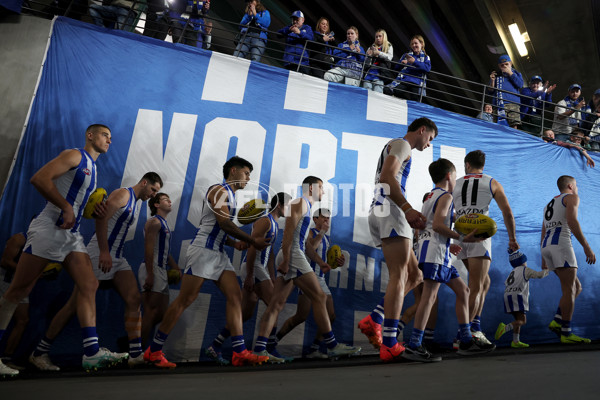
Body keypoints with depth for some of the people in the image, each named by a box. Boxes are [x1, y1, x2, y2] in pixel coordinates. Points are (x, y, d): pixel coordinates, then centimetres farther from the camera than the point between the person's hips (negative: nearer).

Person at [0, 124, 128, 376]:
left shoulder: (92, 168, 23)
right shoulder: (74, 155, -3)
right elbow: (39, 178, -16)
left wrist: (96, 212, 9)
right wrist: (66, 207, -19)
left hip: (72, 235, 8)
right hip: (49, 228, -8)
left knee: (89, 285, -3)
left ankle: (91, 352, -6)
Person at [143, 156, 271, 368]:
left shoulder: (230, 195, 22)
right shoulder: (220, 190, -6)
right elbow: (224, 223, -17)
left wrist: (235, 243, 7)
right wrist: (253, 241, -11)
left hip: (218, 253, 9)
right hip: (203, 249, -9)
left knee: (235, 296, -2)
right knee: (184, 300, -5)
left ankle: (240, 353, -2)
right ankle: (153, 351, 9)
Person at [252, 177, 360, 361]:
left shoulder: (306, 207, 27)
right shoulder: (300, 203, -3)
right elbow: (288, 231, -16)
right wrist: (285, 260, -22)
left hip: (295, 257, 10)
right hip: (293, 255, -10)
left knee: (277, 304, 4)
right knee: (319, 297, -5)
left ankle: (259, 349, 4)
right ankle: (332, 346, 4)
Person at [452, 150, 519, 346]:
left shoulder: (456, 184, 17)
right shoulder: (492, 183, 10)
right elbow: (507, 212, 3)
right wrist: (512, 238, 11)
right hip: (479, 234, -4)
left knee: (484, 281, 19)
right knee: (476, 287, -3)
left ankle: (475, 327, 15)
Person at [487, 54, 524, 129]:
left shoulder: (517, 73, 22)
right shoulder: (497, 76, 21)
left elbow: (520, 85, 2)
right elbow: (490, 92, 16)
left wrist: (510, 72, 5)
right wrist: (492, 81, 0)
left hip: (513, 104, 1)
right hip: (500, 105, 0)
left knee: (514, 126, -14)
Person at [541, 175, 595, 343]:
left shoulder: (549, 205, 29)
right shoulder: (571, 198, 6)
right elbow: (572, 221, -13)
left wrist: (544, 261, 24)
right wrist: (586, 247, -15)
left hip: (547, 247, 8)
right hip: (561, 243, -8)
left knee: (577, 287, 13)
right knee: (569, 290, -6)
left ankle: (557, 322, 4)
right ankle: (566, 333, -6)